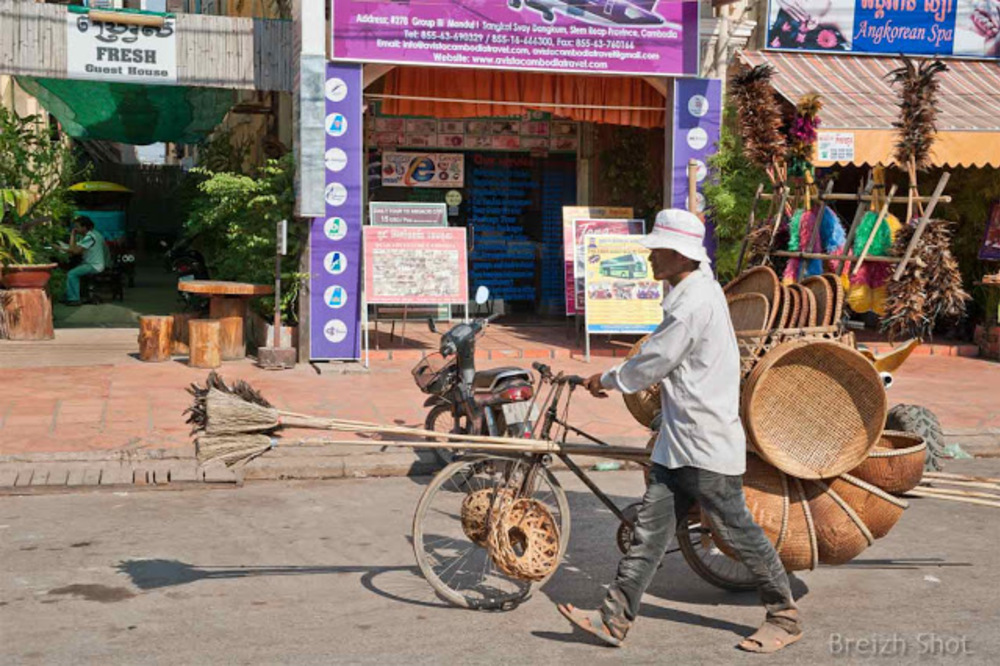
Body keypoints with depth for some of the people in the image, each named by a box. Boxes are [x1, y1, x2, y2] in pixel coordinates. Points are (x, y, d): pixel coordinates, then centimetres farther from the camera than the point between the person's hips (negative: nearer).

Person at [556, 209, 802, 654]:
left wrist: (606, 380, 0)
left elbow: (651, 365, -15)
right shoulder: (697, 287, 12)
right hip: (679, 441, 10)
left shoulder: (693, 304, -20)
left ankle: (785, 618, 19)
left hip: (707, 446, -10)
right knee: (649, 528, 7)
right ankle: (614, 619, 10)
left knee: (737, 531, 3)